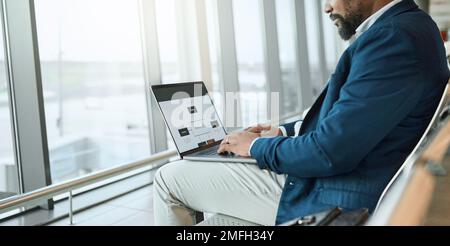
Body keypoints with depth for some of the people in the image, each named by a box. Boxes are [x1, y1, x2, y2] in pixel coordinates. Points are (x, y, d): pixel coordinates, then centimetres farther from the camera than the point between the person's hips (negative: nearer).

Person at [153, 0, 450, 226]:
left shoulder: (394, 36, -23)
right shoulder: (408, 24, 10)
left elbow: (329, 152, -26)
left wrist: (258, 146, -9)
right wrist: (284, 132, 12)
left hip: (335, 197, -11)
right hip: (345, 173, 11)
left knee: (170, 177, -4)